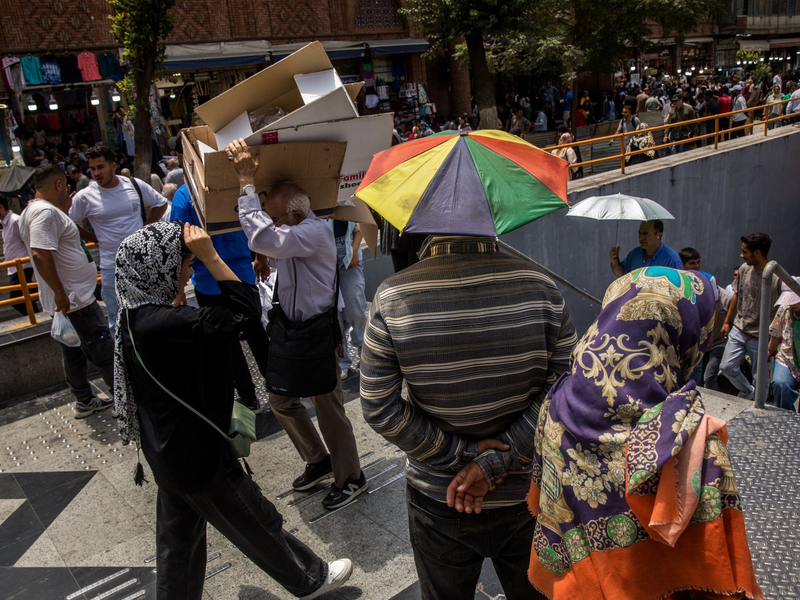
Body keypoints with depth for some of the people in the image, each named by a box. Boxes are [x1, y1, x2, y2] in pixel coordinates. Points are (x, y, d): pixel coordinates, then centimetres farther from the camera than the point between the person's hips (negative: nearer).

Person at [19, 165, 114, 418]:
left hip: (66, 300, 10)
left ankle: (84, 401, 30)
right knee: (104, 352, 0)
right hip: (75, 300, -10)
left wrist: (64, 209, 17)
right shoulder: (46, 211, -20)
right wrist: (60, 293, -28)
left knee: (74, 353, 18)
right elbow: (40, 254, -30)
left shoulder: (33, 210, 12)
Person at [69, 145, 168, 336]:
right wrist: (96, 239, -1)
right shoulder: (84, 197, -7)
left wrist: (145, 226, 3)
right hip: (112, 267, -1)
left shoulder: (135, 185, -3)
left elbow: (161, 204, 11)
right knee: (117, 320, 8)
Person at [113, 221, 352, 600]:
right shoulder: (161, 324, -32)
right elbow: (246, 310, -33)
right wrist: (210, 256, -26)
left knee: (178, 539, 23)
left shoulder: (135, 316, -2)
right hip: (199, 456, -8)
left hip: (168, 452, 8)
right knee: (260, 524, 14)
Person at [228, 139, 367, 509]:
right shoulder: (295, 232, 6)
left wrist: (247, 184, -35)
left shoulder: (314, 232, -25)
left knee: (329, 409, 3)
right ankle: (318, 461, 38)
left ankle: (350, 479, 24)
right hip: (294, 332, 10)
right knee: (280, 398, 19)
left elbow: (264, 240, -39)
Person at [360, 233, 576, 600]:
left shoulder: (391, 298, -17)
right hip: (527, 496, 1)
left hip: (436, 501, 0)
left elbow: (379, 409, -14)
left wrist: (461, 454, -10)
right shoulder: (540, 288, -14)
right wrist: (493, 463, -13)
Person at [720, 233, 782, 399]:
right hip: (738, 330, 5)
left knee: (760, 376, 7)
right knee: (727, 367, 5)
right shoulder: (744, 269, -1)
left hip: (761, 337, -5)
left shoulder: (777, 278, -18)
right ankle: (747, 392, 31)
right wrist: (727, 321, 15)